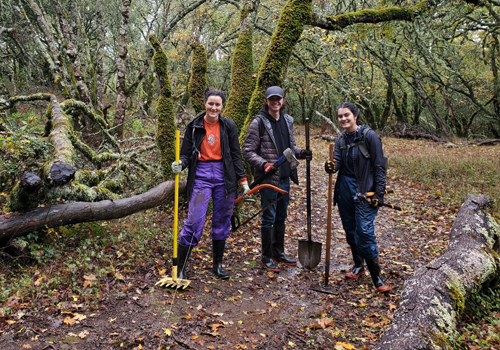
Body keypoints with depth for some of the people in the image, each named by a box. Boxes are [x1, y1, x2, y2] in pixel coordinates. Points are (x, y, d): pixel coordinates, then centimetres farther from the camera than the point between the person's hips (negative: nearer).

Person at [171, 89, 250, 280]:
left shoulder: (229, 126, 4)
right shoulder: (194, 126, 1)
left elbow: (235, 155, 7)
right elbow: (186, 153, 3)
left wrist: (243, 179, 3)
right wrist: (180, 164, -18)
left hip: (224, 176, 2)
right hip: (201, 175, -2)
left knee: (222, 221, 10)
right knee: (194, 222, -7)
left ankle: (218, 264, 27)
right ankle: (180, 268, 6)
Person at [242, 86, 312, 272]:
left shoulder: (287, 120, 10)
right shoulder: (259, 122, -10)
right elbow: (247, 150, -11)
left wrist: (301, 153, -1)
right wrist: (264, 164, -24)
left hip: (285, 177, 7)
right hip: (268, 178, -7)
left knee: (281, 217, 17)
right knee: (269, 218, 2)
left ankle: (279, 252, 32)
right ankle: (267, 257, 17)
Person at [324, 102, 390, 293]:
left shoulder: (369, 136, -9)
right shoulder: (341, 139, 9)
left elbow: (379, 166, -8)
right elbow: (337, 161, -2)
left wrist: (379, 193, -13)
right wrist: (331, 167, -26)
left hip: (364, 191, -6)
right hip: (344, 189, 6)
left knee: (364, 231, -11)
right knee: (350, 230, 13)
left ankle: (376, 277, 1)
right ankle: (358, 266, 31)